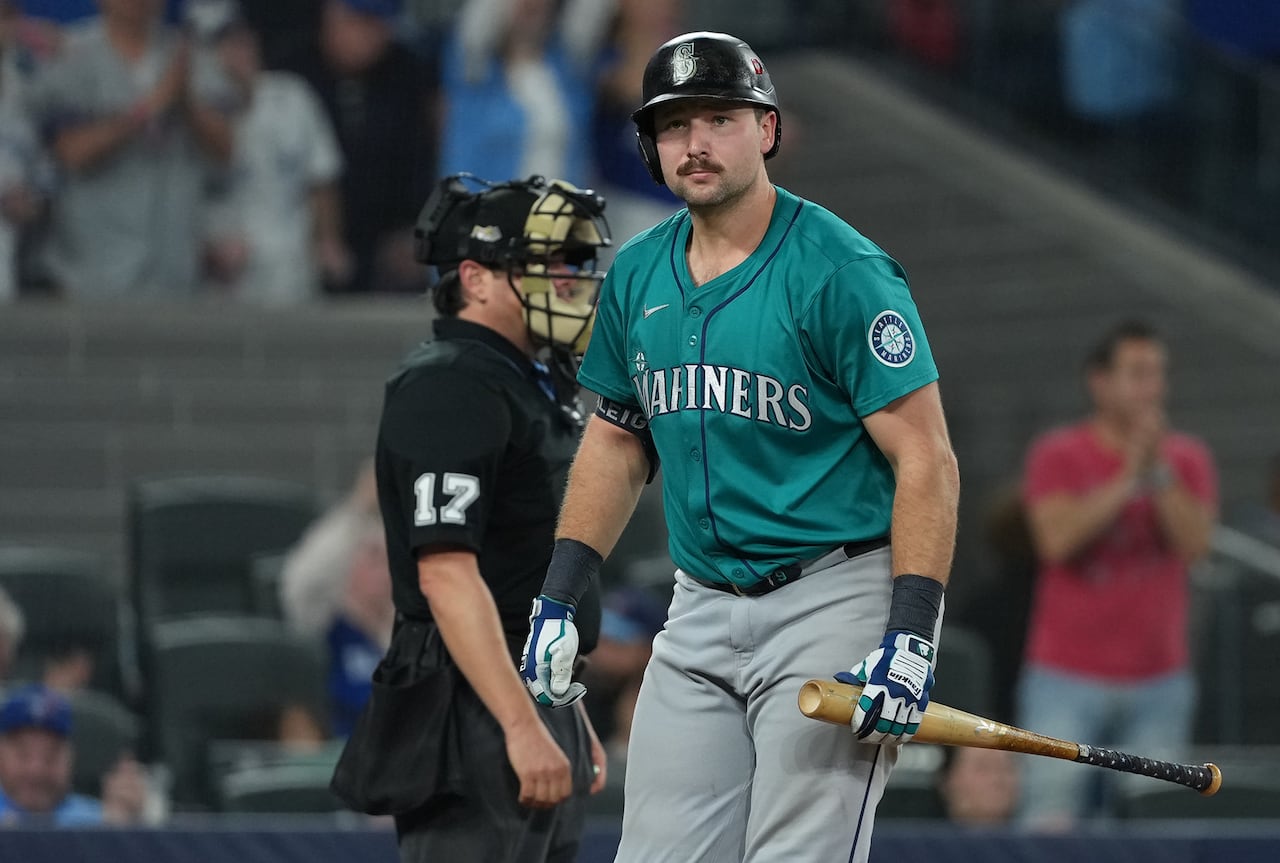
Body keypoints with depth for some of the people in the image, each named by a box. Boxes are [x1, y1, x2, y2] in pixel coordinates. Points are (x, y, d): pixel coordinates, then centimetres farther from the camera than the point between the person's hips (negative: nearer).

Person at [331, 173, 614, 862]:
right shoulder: (450, 390, -14)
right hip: (478, 720, -10)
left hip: (537, 703, 10)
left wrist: (571, 720, 23)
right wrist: (523, 725, -28)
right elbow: (447, 574, -23)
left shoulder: (533, 387, 18)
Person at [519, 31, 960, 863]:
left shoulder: (839, 271, -12)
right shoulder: (636, 276, 8)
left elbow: (927, 459, -14)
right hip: (702, 607, 6)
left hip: (833, 604, -6)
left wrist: (911, 637, -22)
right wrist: (557, 600, 12)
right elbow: (616, 442, 21)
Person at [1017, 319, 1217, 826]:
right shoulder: (1057, 456, 0)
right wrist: (1128, 479, -17)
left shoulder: (1189, 460, 8)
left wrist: (1160, 473, -16)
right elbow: (1056, 539, -16)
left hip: (1158, 684, 3)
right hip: (1068, 680, -3)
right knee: (1051, 825, -11)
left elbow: (1194, 544, -7)